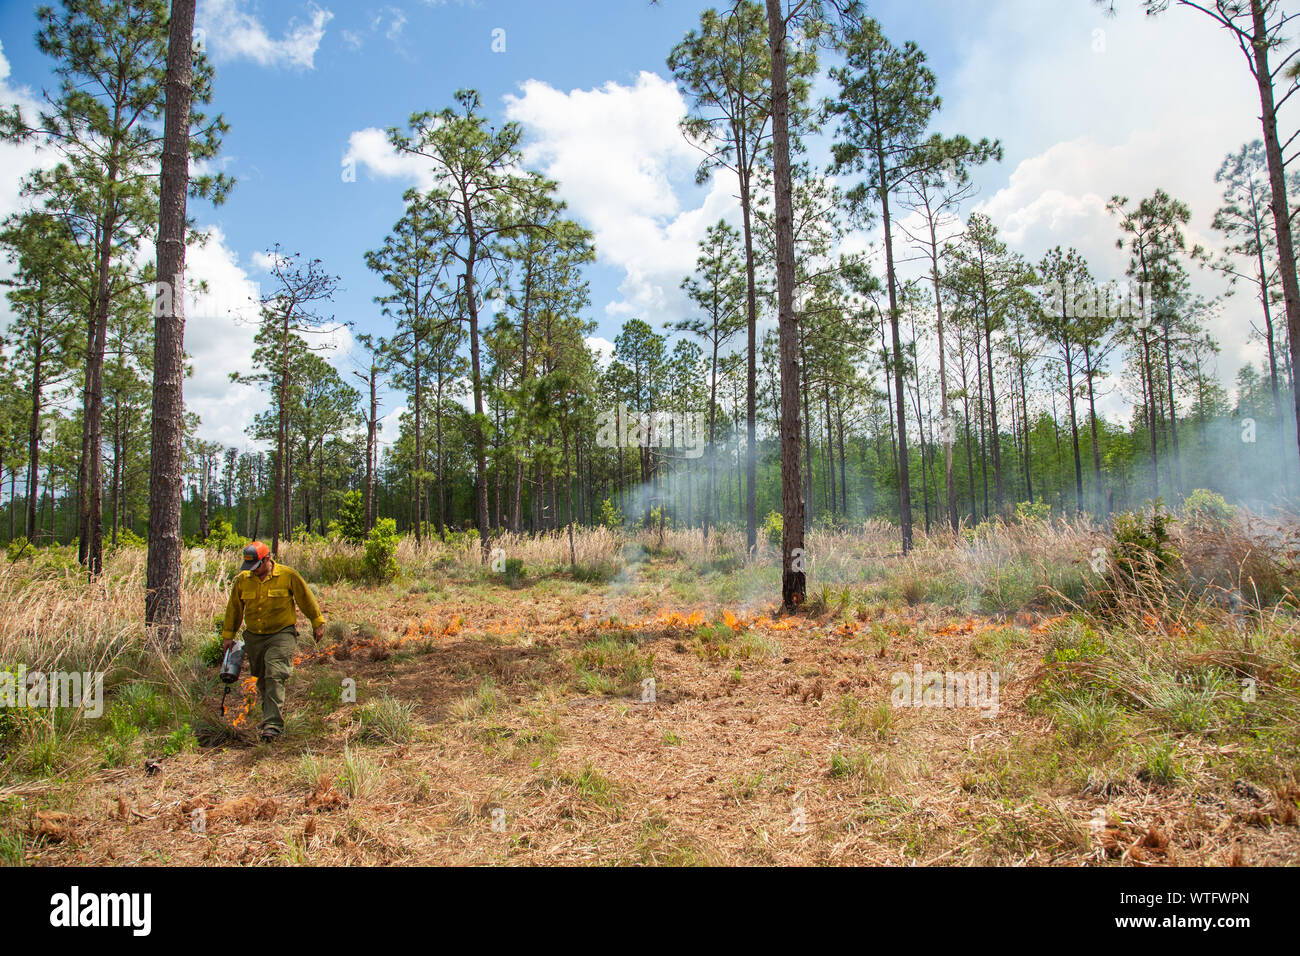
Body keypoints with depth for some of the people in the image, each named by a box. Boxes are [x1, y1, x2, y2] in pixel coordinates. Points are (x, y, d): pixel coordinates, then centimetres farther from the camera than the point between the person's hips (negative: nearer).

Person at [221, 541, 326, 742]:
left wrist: (317, 622, 8)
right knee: (262, 680, 14)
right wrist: (227, 635, 18)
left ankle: (273, 725, -15)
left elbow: (306, 599, 1)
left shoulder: (288, 575, -10)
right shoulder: (242, 579, 1)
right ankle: (271, 714, 34)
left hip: (281, 635, -5)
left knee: (275, 677, -16)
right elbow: (234, 608, 14)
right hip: (254, 638, 5)